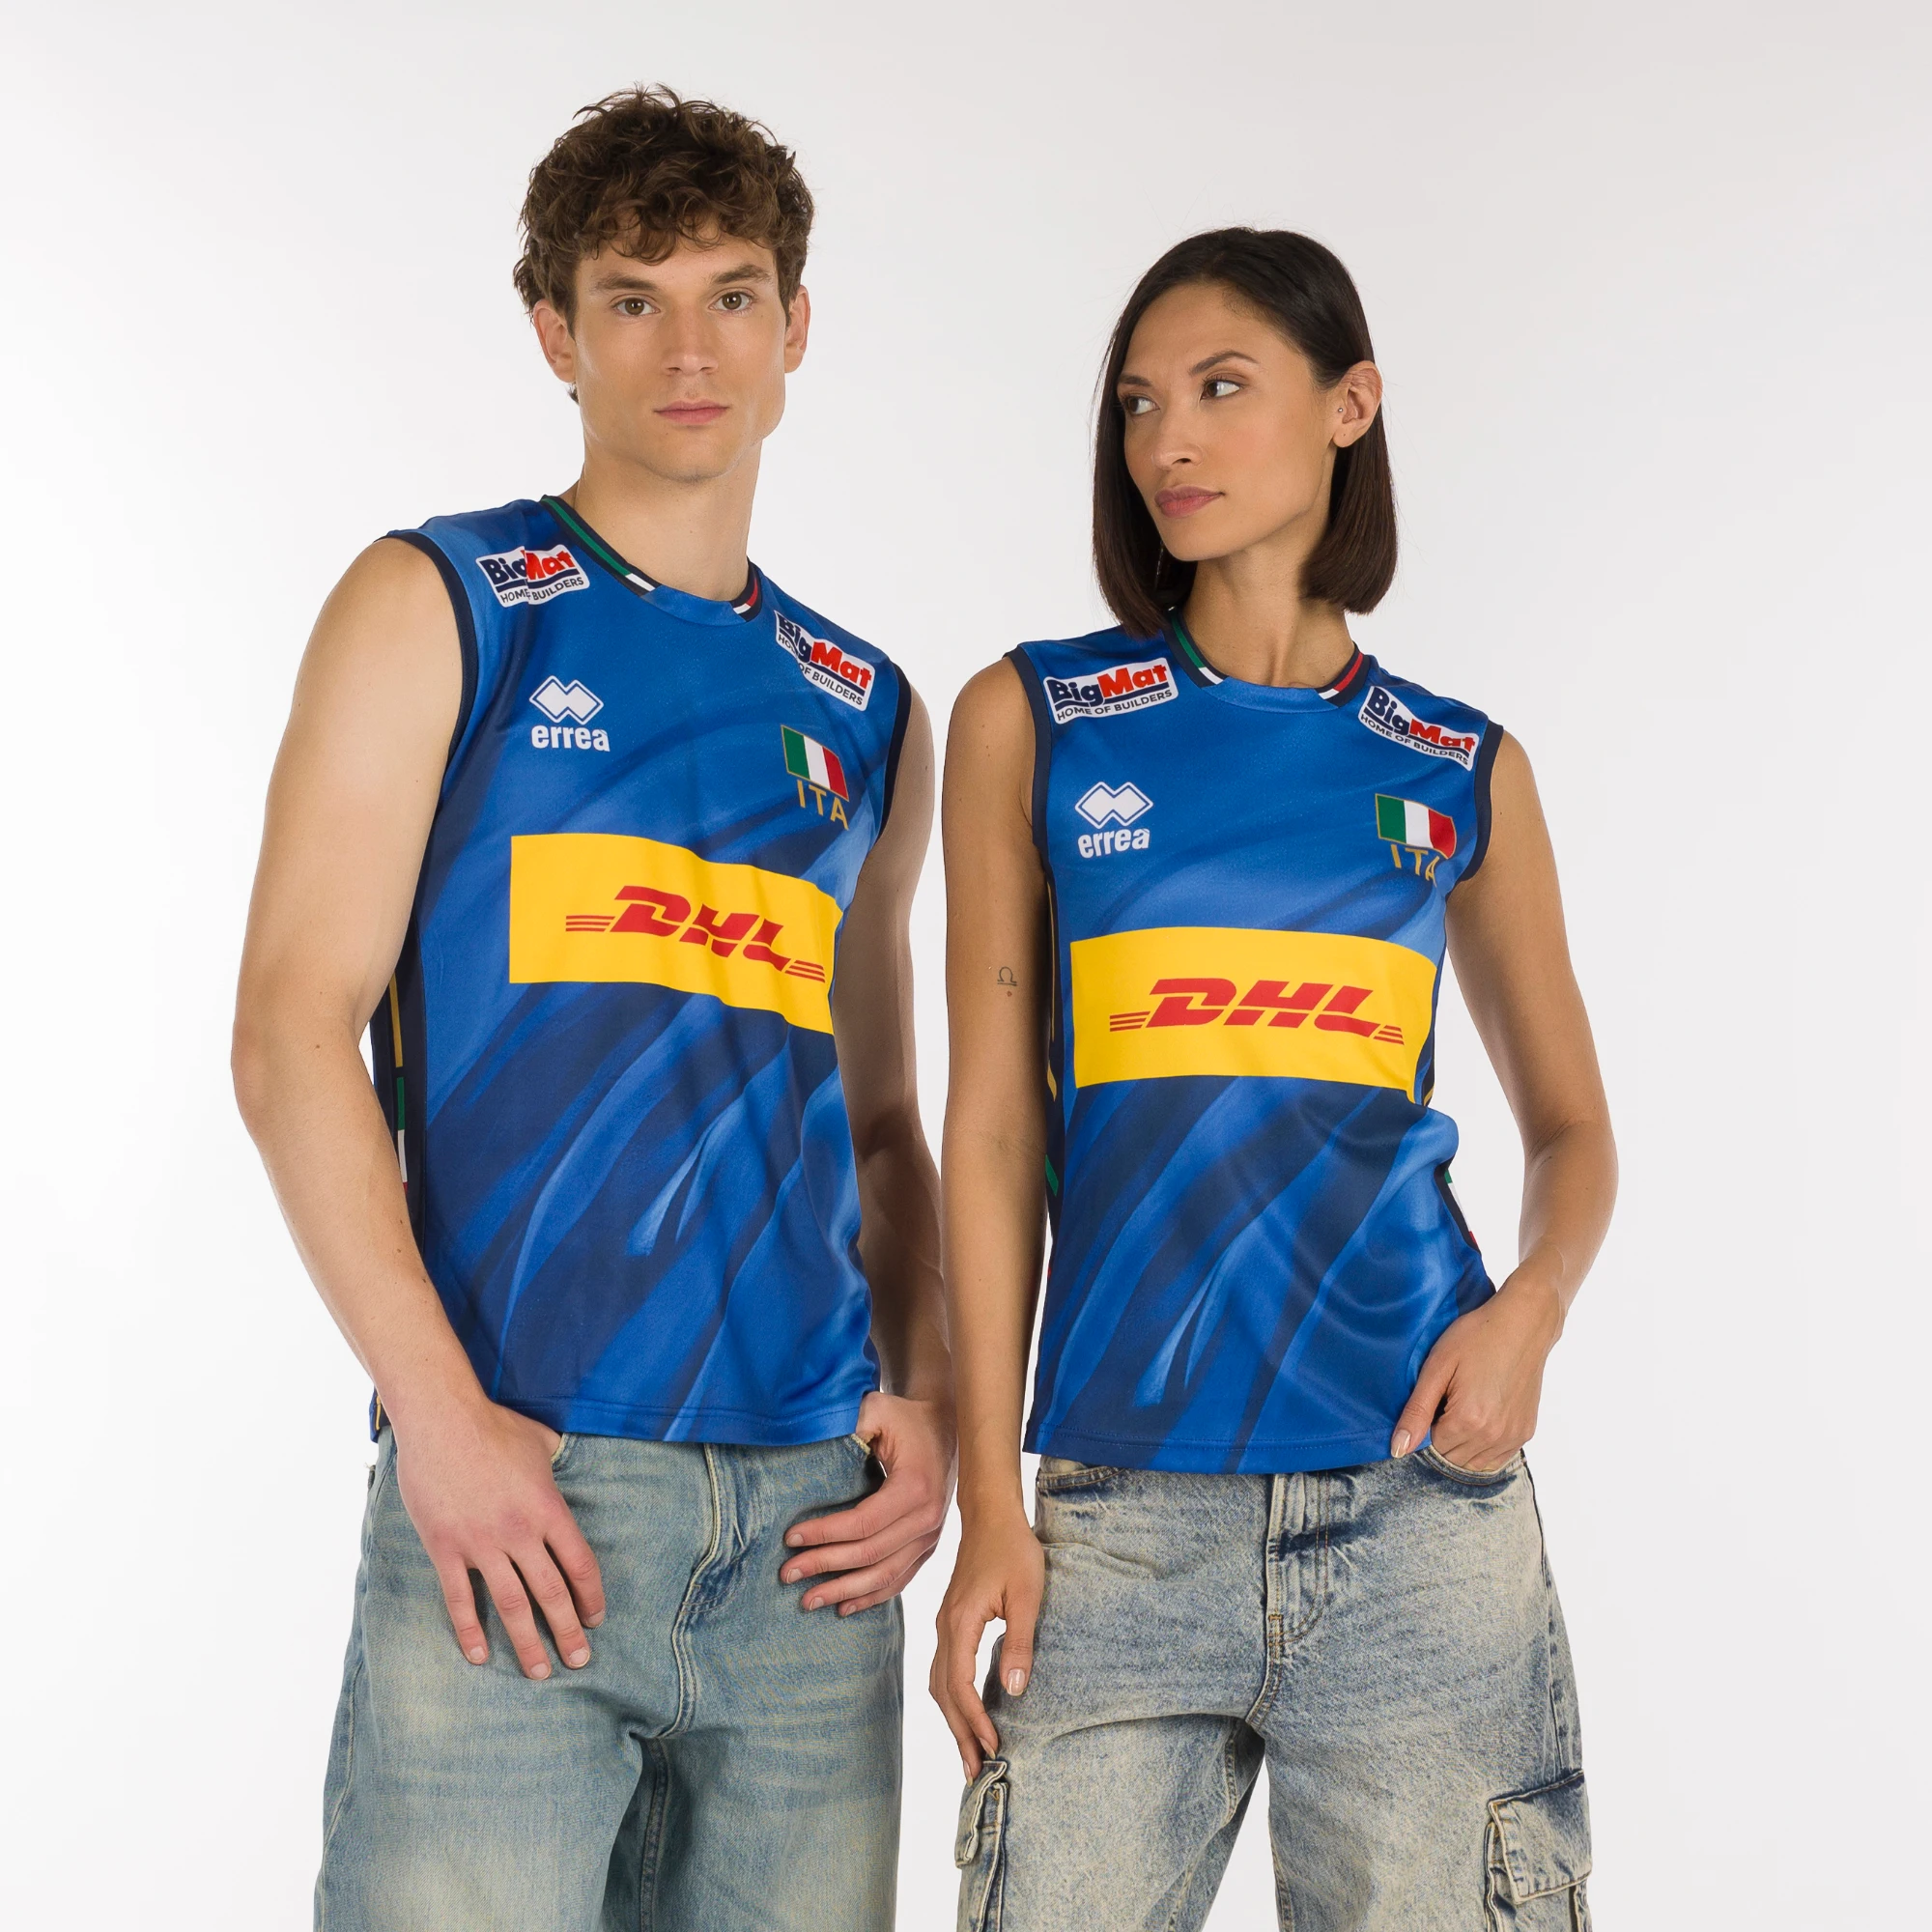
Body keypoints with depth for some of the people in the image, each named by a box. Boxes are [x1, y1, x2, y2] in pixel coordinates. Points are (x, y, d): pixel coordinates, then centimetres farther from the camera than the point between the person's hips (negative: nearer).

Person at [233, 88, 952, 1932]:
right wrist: (441, 1415, -12)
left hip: (809, 1514, 4)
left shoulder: (863, 711, 17)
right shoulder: (438, 609, 5)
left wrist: (927, 1405, 4)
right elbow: (291, 1034, -4)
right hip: (513, 1498, -4)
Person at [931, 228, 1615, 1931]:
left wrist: (1533, 1304, -5)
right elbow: (994, 1133, 4)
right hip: (1124, 1514, 0)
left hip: (1420, 1499, 1)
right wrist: (987, 1504, -1)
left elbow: (1569, 1123, 17)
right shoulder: (1029, 724, 6)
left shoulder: (1462, 772, 9)